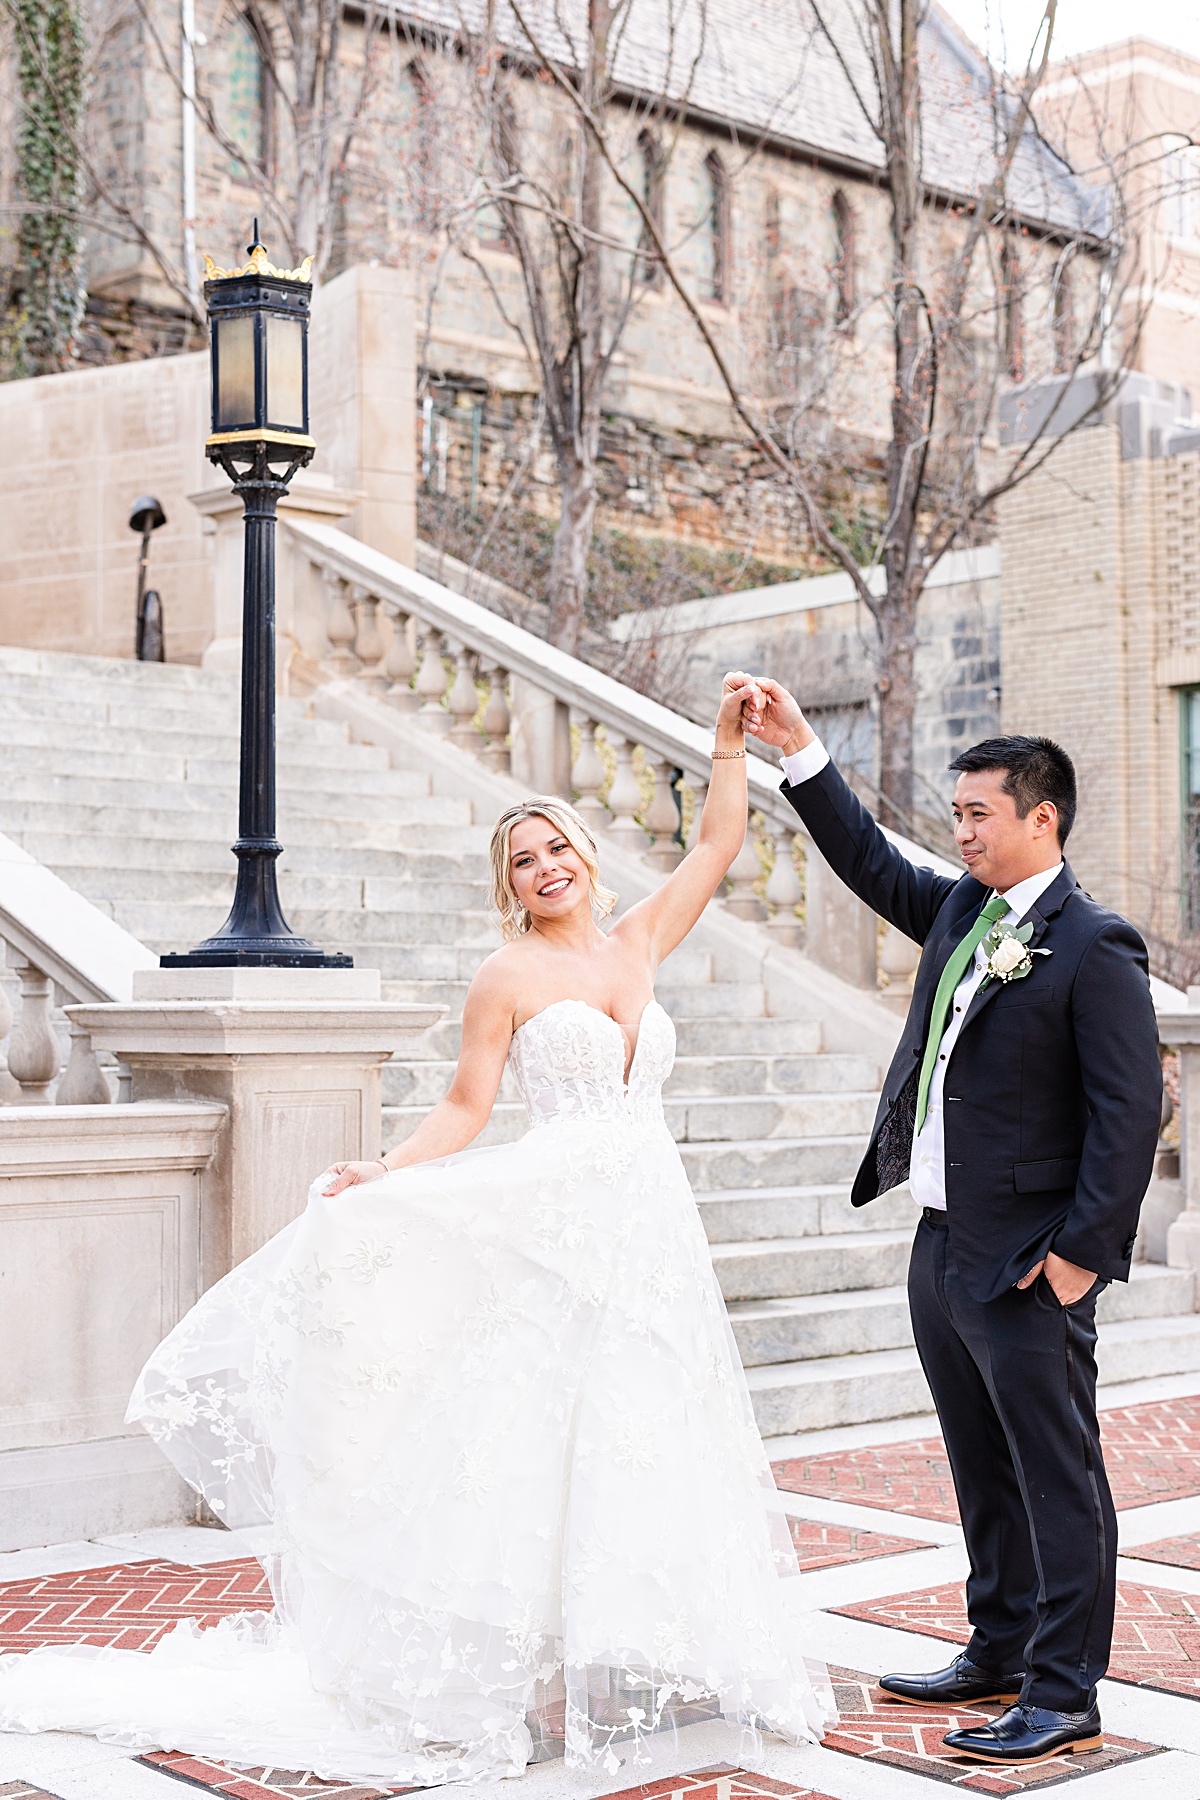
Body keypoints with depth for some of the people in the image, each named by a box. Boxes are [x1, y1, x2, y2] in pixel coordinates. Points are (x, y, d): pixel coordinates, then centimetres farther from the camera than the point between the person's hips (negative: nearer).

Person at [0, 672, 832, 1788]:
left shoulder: (639, 944, 12)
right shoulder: (508, 977, 0)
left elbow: (718, 846, 12)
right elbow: (465, 1107, -1)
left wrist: (728, 742, 6)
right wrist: (380, 1180, -13)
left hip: (652, 1233, 5)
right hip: (556, 1227, -5)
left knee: (639, 1444, 7)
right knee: (545, 1447, -6)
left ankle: (630, 1660, 17)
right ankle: (534, 1670, 1)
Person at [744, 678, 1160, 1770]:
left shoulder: (1095, 946, -13)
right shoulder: (959, 911, 10)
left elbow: (1131, 1109, -16)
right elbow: (871, 863, 22)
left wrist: (1083, 1249, -18)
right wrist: (797, 749, 14)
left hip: (1027, 1266, -8)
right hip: (941, 1249, 9)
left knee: (1059, 1482, 1)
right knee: (985, 1474, 18)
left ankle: (1066, 1697, 9)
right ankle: (999, 1656, 31)